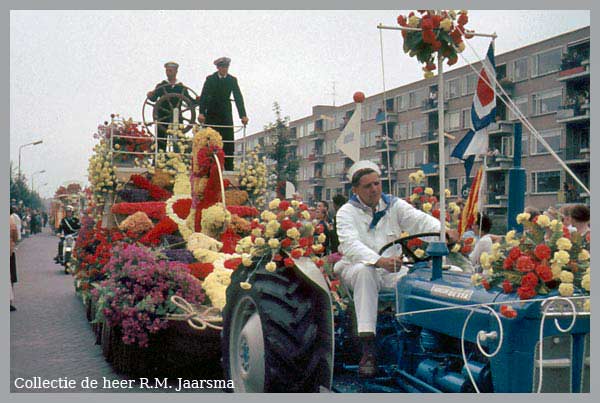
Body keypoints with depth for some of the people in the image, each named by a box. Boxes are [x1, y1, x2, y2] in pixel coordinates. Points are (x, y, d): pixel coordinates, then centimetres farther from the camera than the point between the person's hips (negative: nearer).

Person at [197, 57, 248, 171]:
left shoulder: (232, 80, 4)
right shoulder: (210, 79, -2)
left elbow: (238, 97, -2)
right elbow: (204, 96, -10)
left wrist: (243, 115, -14)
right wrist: (201, 112, -24)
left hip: (226, 115, 2)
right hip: (211, 115, -2)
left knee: (229, 143, -3)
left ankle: (229, 169, 0)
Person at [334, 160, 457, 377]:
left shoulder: (394, 205, 8)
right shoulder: (347, 212, -3)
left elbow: (419, 220, -9)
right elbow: (351, 245, -21)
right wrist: (379, 261, -39)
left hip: (392, 270, 3)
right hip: (356, 268, -3)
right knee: (364, 271, -36)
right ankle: (368, 348, -38)